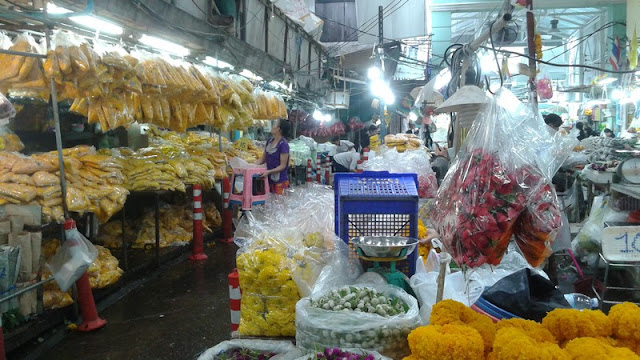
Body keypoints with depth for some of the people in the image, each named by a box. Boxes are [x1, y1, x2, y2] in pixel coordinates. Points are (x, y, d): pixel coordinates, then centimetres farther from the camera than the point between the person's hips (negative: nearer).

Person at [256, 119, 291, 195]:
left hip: (280, 181, -7)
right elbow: (263, 159, 14)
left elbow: (283, 166, -16)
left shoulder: (283, 144, -16)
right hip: (269, 179, 7)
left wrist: (269, 171, -26)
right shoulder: (269, 141, 6)